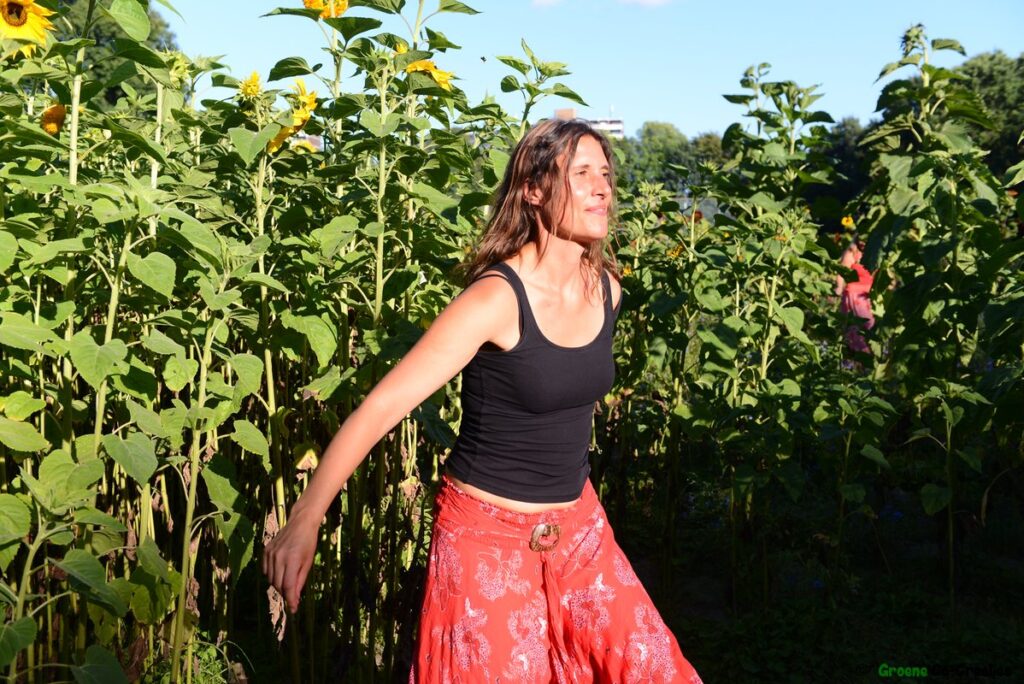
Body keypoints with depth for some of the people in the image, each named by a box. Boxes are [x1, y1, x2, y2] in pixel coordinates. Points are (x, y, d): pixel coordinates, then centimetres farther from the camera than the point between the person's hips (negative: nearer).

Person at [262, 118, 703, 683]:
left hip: (578, 526, 6)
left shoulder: (606, 290, -2)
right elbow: (382, 404, -27)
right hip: (487, 533, -6)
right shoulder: (497, 298, -22)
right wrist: (305, 520, -34)